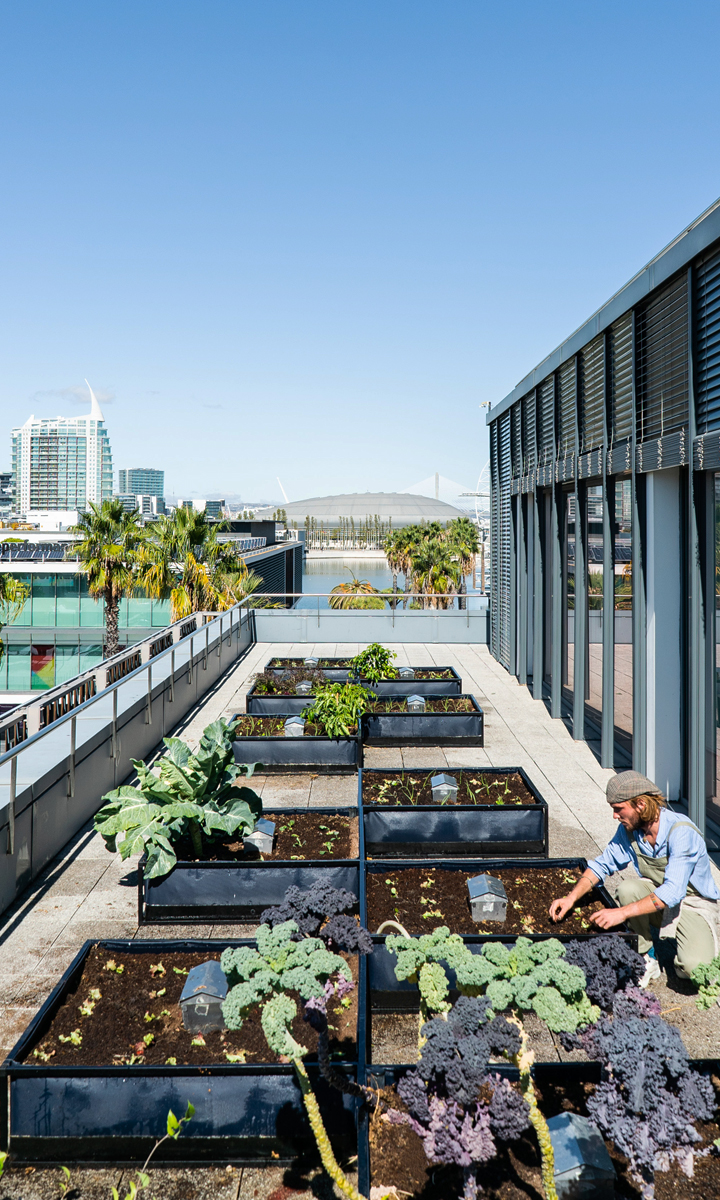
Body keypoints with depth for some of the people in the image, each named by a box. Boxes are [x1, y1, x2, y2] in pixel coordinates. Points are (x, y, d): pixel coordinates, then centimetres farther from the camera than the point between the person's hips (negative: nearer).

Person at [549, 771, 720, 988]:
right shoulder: (629, 829, -8)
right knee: (627, 888, -26)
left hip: (696, 905, -5)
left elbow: (672, 892, -34)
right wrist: (571, 898, -10)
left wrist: (621, 913, -37)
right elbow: (603, 864, 4)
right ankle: (647, 960, -7)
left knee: (693, 966, -29)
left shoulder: (681, 832, -28)